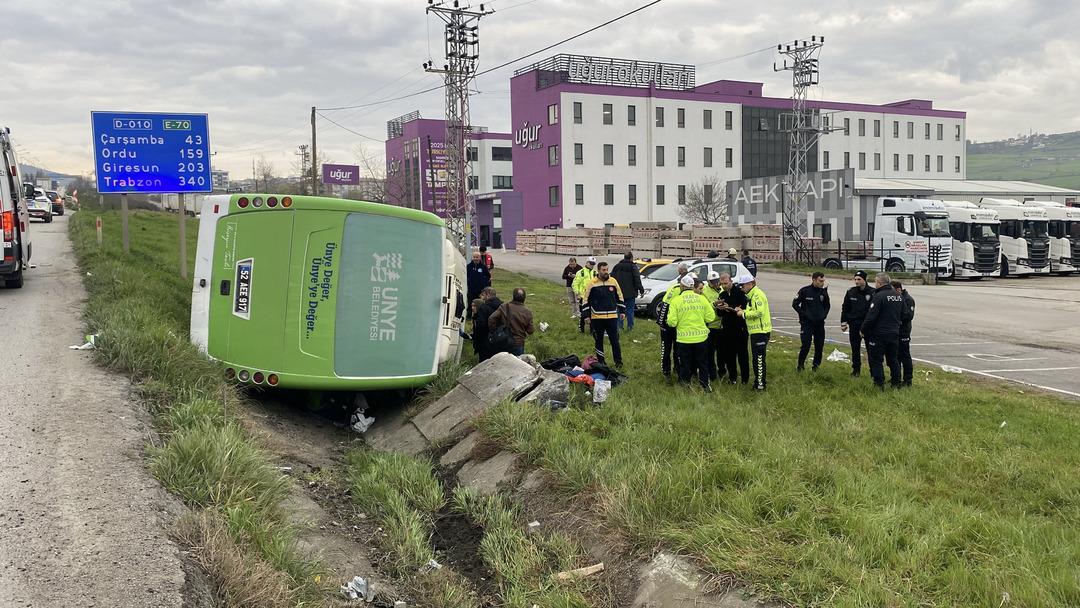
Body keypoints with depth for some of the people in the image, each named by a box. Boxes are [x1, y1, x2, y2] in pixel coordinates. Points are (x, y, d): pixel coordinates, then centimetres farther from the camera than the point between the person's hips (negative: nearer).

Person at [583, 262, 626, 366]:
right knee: (599, 341, 9)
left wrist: (622, 311, 10)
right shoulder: (592, 283, -2)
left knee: (615, 340, 3)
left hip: (612, 317, 1)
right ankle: (600, 361, 20)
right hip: (597, 318, -1)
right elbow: (586, 300, 3)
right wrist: (586, 315, 0)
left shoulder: (613, 281, 4)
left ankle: (618, 361, 12)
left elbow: (619, 297, 14)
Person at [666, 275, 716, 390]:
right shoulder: (702, 299, -5)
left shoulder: (676, 301, -11)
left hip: (684, 338, -2)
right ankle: (705, 386, 25)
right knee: (702, 363, 17)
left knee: (685, 364, 11)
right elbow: (710, 317, -4)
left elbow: (672, 322, -14)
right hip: (701, 337, 2)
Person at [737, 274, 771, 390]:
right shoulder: (751, 295, 17)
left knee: (759, 358, -7)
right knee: (756, 358, 16)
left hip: (761, 331, -11)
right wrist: (743, 311, 7)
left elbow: (759, 312, -25)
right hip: (755, 331, 11)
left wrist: (744, 313, -16)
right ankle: (757, 380, 25)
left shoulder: (757, 295, -16)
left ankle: (760, 384, -4)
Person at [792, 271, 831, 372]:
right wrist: (804, 314, -10)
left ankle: (816, 365, 21)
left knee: (819, 346, 6)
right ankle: (800, 365, 8)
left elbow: (827, 306, 20)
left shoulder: (824, 292, 5)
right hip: (807, 323, -4)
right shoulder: (804, 291, -8)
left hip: (820, 323, 4)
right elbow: (795, 304, -3)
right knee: (806, 345, -8)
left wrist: (824, 315, 3)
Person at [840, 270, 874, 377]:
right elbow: (845, 308, 11)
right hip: (854, 325, 3)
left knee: (870, 348, -2)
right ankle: (856, 369, 22)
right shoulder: (851, 292, 4)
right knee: (855, 349, 11)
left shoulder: (872, 292, -6)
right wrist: (843, 323, 7)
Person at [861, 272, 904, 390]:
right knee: (892, 359, 17)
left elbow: (871, 316, -20)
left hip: (879, 334, -7)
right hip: (894, 333, 7)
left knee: (876, 359, 2)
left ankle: (879, 383, 1)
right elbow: (903, 314, 17)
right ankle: (896, 382, 22)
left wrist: (863, 330, -9)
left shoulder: (879, 296, -18)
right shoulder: (899, 296, 7)